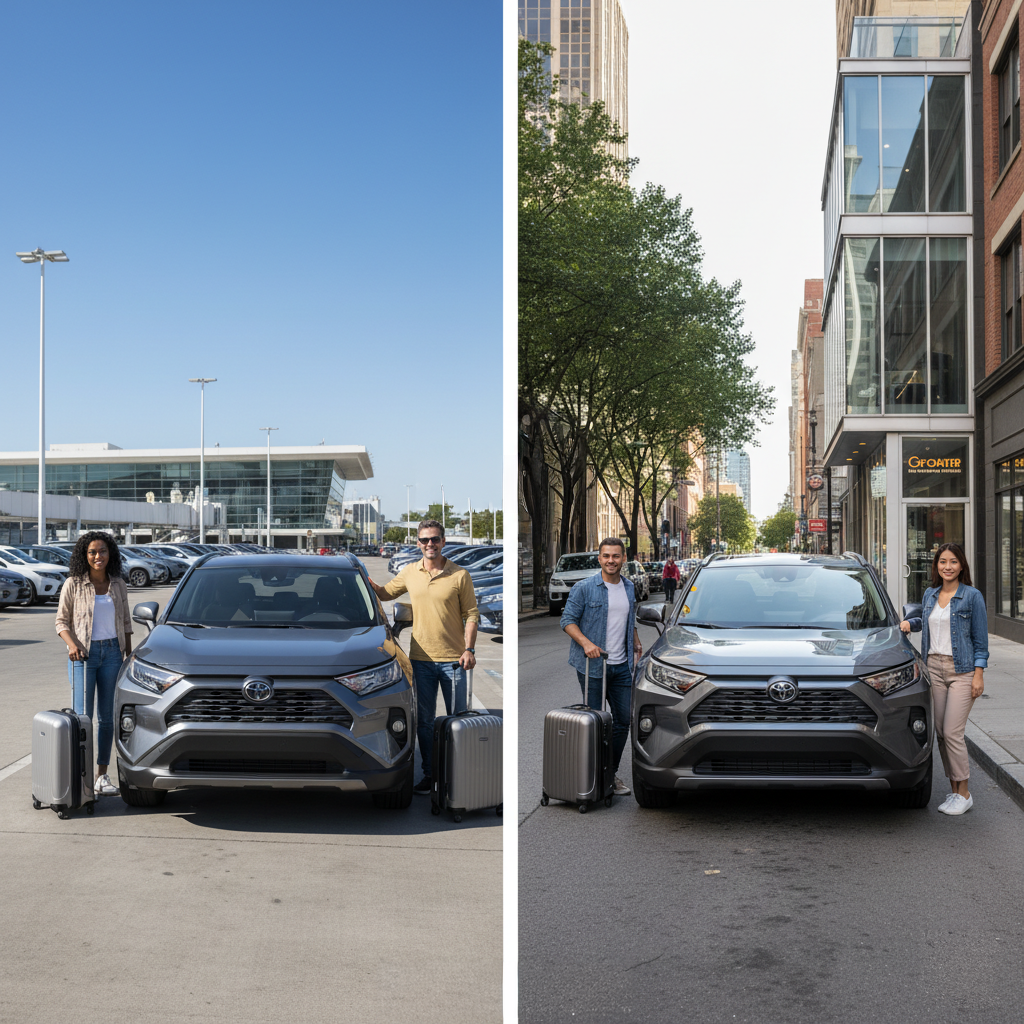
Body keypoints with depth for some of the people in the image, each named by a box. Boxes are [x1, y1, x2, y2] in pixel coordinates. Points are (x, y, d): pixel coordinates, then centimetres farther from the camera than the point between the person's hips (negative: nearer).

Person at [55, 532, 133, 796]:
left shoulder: (118, 585, 8)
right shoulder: (73, 584, -2)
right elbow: (61, 621, 0)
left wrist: (129, 656, 11)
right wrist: (72, 645, -16)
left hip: (112, 652, 3)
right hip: (83, 654, -3)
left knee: (107, 717, 5)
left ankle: (102, 775, 12)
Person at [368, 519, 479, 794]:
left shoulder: (460, 575, -4)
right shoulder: (409, 573, 6)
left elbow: (471, 614, -2)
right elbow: (384, 593, 21)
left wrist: (469, 649, -11)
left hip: (452, 658, -3)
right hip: (421, 658, 3)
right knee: (424, 720, 9)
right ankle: (429, 774, 20)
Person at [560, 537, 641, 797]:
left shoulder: (629, 588, 11)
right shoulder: (584, 588, -7)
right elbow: (567, 620, -8)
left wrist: (637, 646, 15)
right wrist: (586, 642, -21)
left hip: (621, 666, 5)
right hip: (592, 665, -5)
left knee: (624, 720, 5)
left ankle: (611, 773, 18)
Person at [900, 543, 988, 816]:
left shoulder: (972, 596, -6)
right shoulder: (929, 595, 9)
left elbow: (980, 639, -5)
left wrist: (979, 675, -10)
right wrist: (909, 622, 8)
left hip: (962, 670, -5)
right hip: (934, 668, 5)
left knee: (952, 733, -10)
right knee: (940, 732, 5)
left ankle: (964, 794, 2)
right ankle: (954, 790, 16)